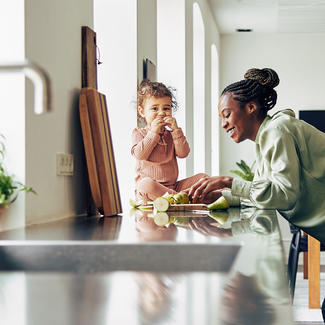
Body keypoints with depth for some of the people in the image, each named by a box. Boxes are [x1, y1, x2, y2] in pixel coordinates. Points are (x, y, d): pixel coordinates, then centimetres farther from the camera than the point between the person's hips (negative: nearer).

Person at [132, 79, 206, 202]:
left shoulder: (172, 134, 17)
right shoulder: (139, 133, 6)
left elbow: (183, 153, 0)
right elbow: (139, 154, -13)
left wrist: (176, 130, -6)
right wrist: (153, 132, -12)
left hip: (173, 186, 5)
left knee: (202, 177, -9)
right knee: (146, 184, -40)